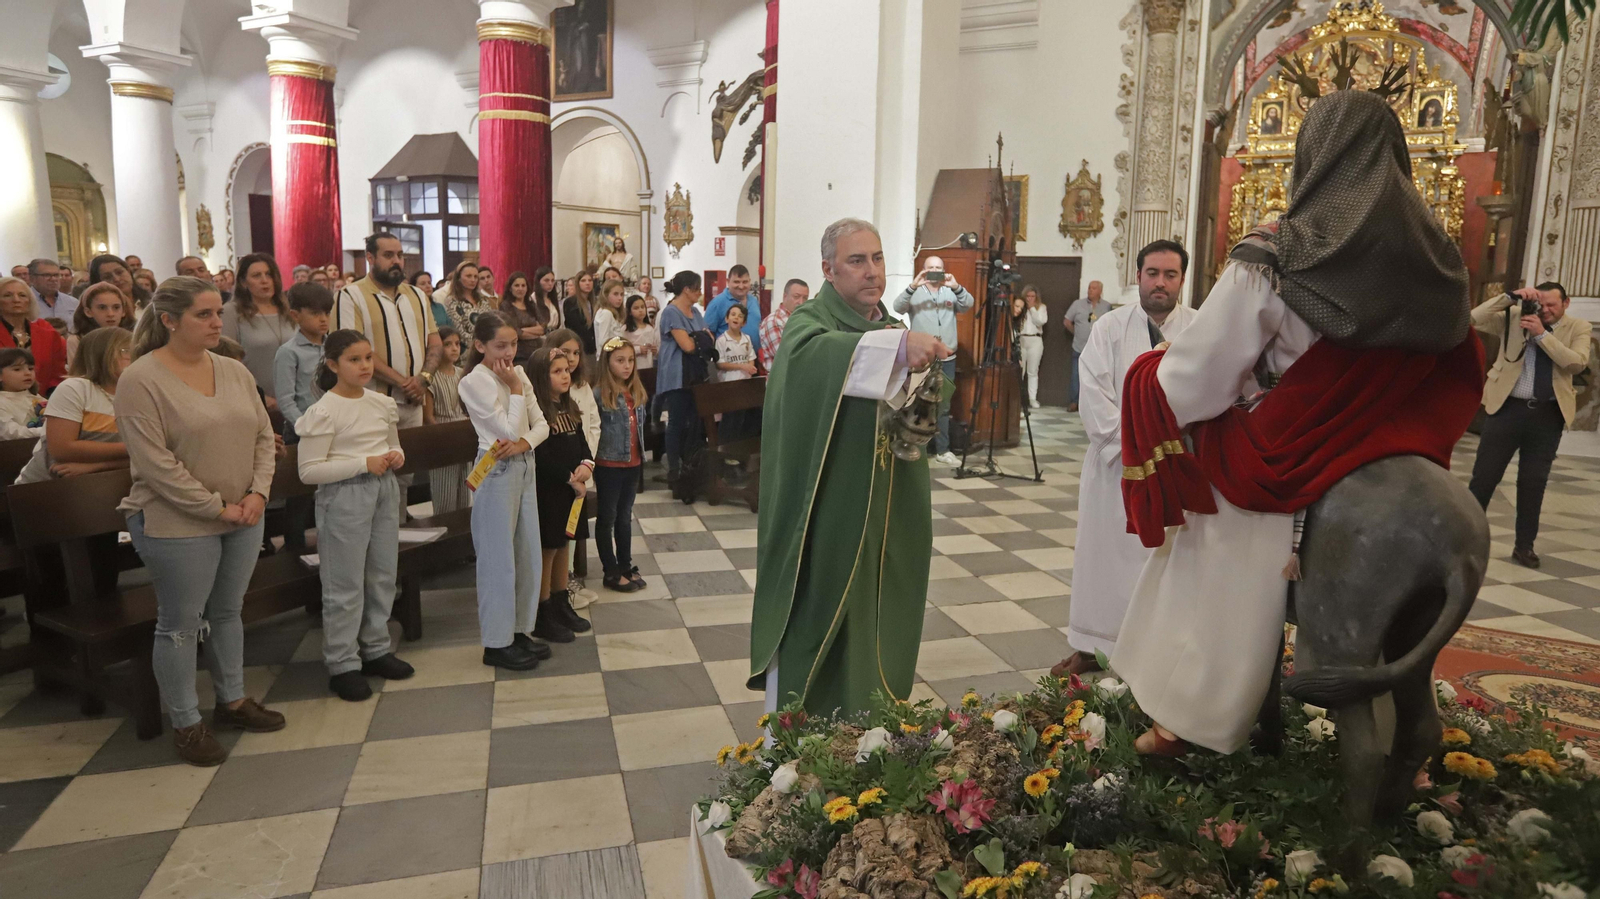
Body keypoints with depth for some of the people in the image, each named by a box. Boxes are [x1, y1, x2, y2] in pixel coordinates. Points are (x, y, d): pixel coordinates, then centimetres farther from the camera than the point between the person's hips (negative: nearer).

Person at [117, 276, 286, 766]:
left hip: (243, 519, 6)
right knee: (181, 625, 7)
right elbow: (155, 464, -18)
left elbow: (263, 436, 8)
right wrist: (217, 508, -16)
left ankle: (233, 701, 34)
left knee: (228, 613, 18)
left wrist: (258, 493, -6)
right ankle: (186, 724, 21)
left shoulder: (235, 371, 5)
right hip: (178, 524, -6)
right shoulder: (141, 380, -14)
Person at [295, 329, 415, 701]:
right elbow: (309, 471, -15)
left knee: (383, 576, 14)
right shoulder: (323, 412, -12)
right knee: (345, 585, 0)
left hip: (384, 490, 7)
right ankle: (342, 664, 13)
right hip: (343, 497, -6)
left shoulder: (382, 403, 6)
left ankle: (375, 649, 29)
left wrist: (396, 457, -3)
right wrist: (364, 463, -21)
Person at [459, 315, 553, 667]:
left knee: (528, 553, 12)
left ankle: (520, 630, 24)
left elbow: (541, 424, 5)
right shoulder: (475, 381, -12)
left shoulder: (519, 374, 9)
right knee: (499, 557, 0)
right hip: (497, 471, -7)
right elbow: (509, 430, -17)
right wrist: (515, 389, -11)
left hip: (525, 466, 7)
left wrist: (523, 443, -14)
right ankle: (497, 642, 10)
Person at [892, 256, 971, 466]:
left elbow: (968, 304, -7)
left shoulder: (951, 293, 8)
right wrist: (913, 287, -29)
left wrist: (957, 287, -25)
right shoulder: (915, 294, 1)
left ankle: (942, 450, 15)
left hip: (947, 360, 3)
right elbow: (898, 307, -14)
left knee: (944, 406, 9)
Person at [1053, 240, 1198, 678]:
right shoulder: (1111, 327, 3)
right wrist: (1131, 445, -13)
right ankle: (1092, 646, 18)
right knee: (1103, 556, 7)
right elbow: (1094, 395, -5)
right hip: (1114, 464, 1)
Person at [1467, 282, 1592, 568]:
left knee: (1534, 482, 7)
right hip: (1508, 407, -1)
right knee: (1484, 475, 0)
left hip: (1548, 414, 1)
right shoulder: (1514, 317, 3)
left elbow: (1577, 362, -12)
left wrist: (1542, 334, -18)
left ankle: (1524, 545, 18)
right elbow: (1475, 319, -8)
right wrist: (1510, 297, -14)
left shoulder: (1578, 328, 4)